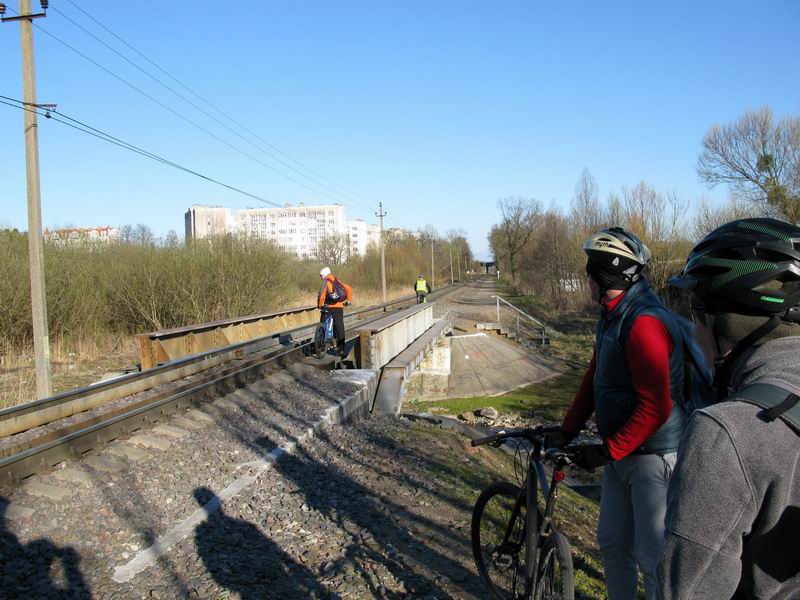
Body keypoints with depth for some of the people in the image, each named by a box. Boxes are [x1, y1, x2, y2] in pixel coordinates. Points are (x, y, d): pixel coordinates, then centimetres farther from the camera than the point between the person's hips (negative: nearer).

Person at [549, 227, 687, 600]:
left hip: (654, 456, -9)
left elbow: (655, 408, -27)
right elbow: (594, 377, 13)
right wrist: (567, 431, 10)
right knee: (612, 544, 18)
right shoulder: (613, 317, 8)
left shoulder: (644, 323, -24)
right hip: (621, 451, 9)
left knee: (652, 557, -1)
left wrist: (607, 451, -21)